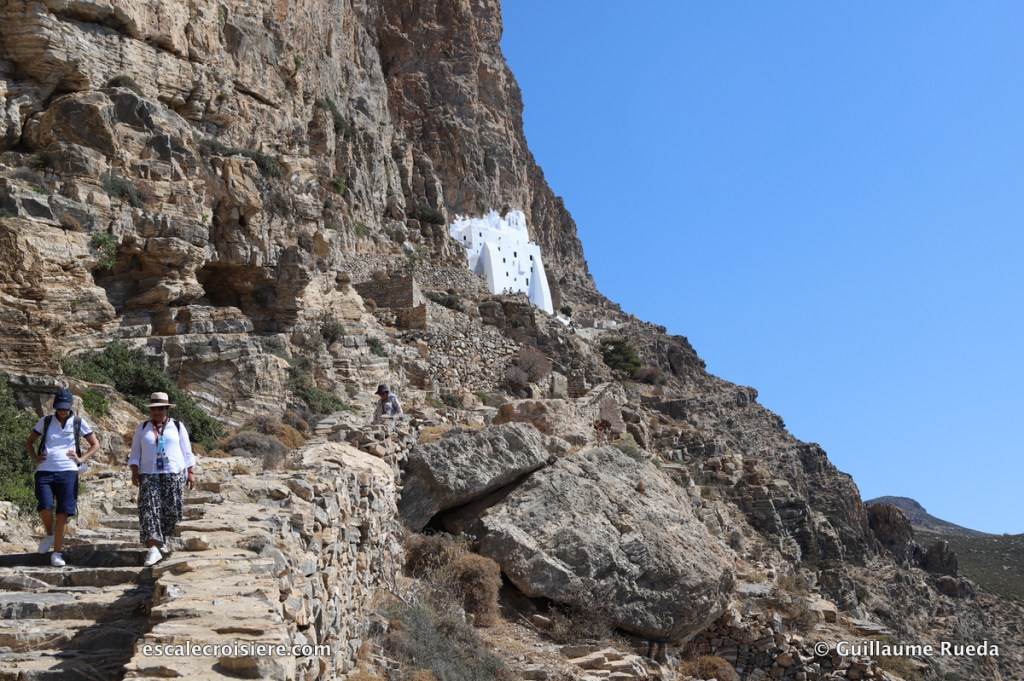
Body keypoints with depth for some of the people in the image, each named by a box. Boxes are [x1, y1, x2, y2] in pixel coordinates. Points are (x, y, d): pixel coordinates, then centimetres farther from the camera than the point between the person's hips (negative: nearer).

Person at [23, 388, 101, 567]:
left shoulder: (78, 423, 8)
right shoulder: (45, 422, 11)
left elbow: (95, 445, 15)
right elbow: (29, 442, 22)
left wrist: (81, 459, 1)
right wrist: (35, 459, 6)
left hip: (68, 472, 0)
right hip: (44, 471, 1)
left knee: (63, 512, -3)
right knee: (45, 508, -17)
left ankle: (57, 552, 7)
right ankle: (49, 534, 15)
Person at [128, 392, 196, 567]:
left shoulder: (177, 426, 9)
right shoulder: (142, 428, 12)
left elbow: (187, 452, 10)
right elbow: (135, 453, 11)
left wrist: (191, 472, 2)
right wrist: (134, 472, -2)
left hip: (174, 474, 0)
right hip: (149, 475, 0)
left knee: (171, 510, -1)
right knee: (149, 509, -12)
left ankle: (162, 540, 21)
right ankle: (153, 548, -17)